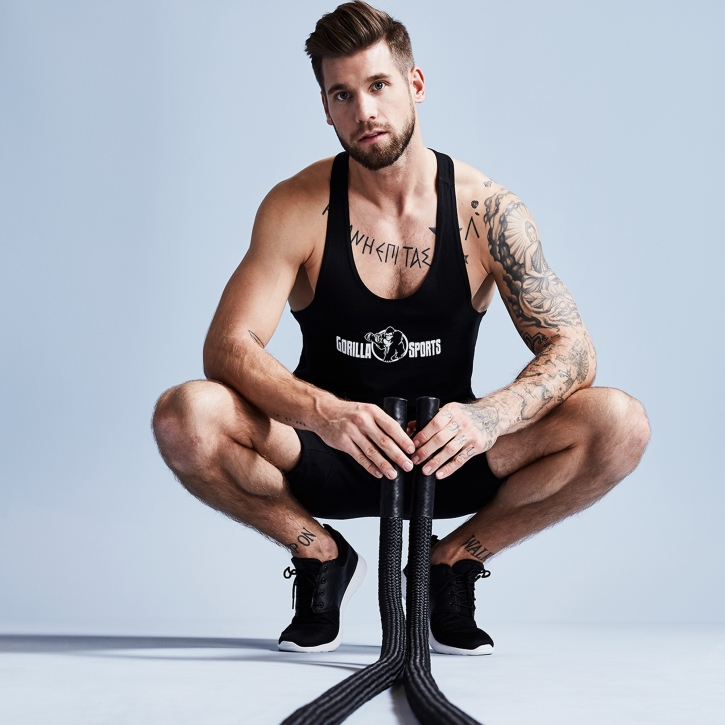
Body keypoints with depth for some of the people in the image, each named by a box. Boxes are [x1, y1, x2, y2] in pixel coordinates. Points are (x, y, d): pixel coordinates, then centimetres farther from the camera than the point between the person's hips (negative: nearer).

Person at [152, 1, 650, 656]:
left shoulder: (486, 210, -9)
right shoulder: (298, 208, -10)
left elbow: (572, 350, -12)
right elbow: (227, 348, -18)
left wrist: (489, 417, -34)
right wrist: (324, 412, -38)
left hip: (447, 454, 1)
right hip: (327, 456, 0)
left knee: (620, 424, -23)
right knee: (185, 417, -29)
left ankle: (451, 564, 1)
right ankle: (321, 556, 0)